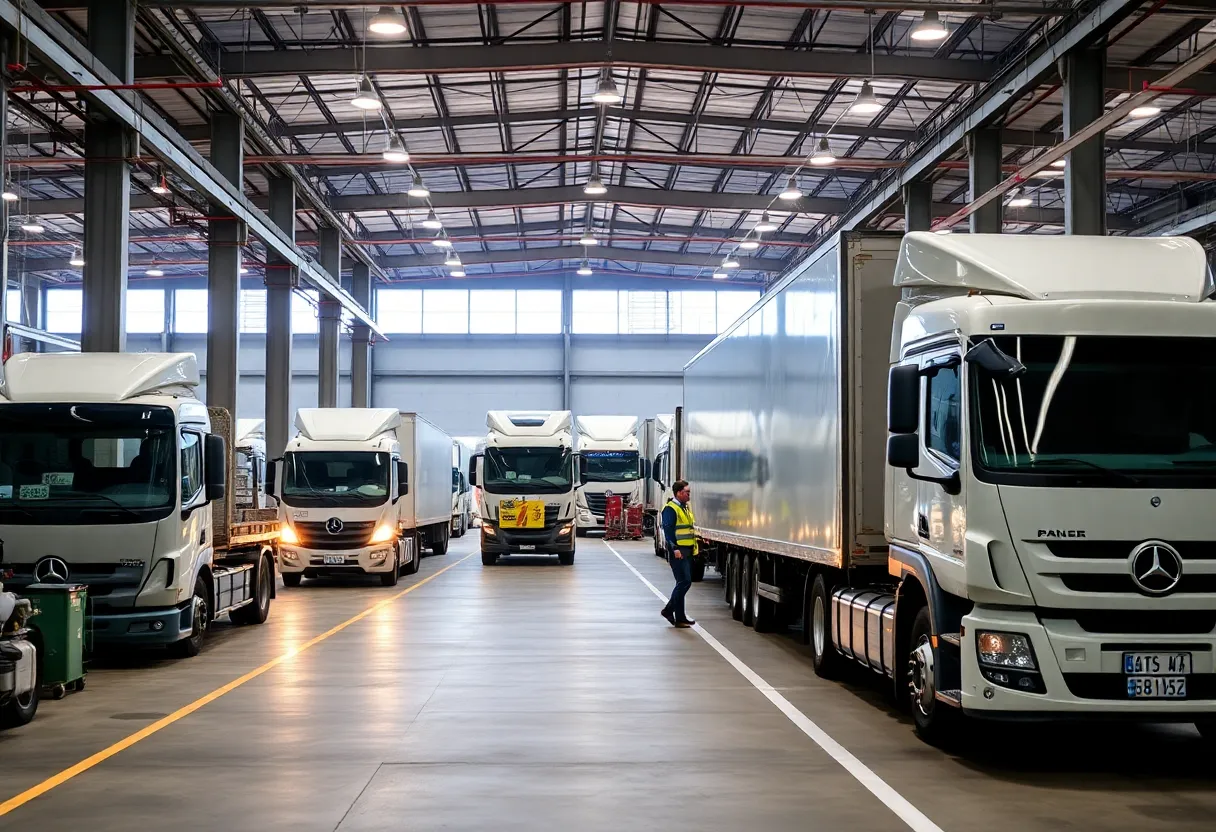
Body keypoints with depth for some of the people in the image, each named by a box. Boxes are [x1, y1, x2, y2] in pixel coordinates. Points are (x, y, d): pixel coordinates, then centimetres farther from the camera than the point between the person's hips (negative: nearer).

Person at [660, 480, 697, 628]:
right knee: (683, 582, -10)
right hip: (678, 552, -10)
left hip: (687, 551, 10)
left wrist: (694, 548, 21)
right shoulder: (670, 509, -11)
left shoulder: (686, 508, 19)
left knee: (685, 582, 12)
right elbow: (668, 530, -19)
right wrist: (675, 549, -27)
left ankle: (669, 610, 24)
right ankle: (680, 618, -6)